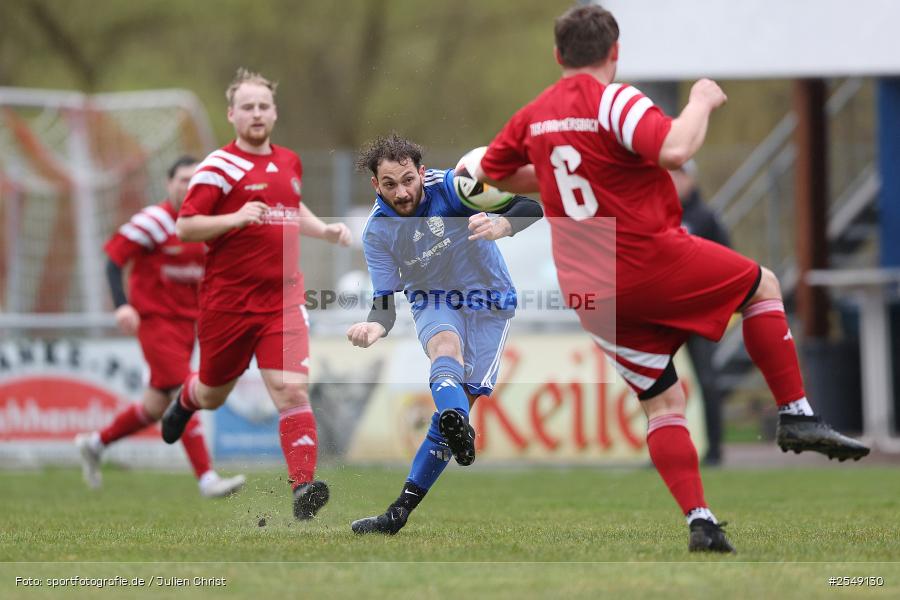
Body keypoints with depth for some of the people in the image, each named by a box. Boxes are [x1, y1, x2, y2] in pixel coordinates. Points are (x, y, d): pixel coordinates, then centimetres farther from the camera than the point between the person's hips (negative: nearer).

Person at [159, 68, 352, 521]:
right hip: (227, 301, -3)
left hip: (282, 300, 3)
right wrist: (236, 218, -25)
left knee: (292, 390, -15)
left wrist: (324, 230, 15)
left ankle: (303, 488, -21)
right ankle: (185, 399, 52)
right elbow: (184, 227, -12)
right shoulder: (220, 166, -9)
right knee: (213, 395, 15)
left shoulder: (289, 162, 11)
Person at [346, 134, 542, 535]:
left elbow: (531, 208, -25)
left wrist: (498, 227, -47)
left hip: (488, 300, 0)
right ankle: (459, 429, -67)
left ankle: (402, 510, -7)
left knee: (463, 399, -10)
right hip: (432, 302, 0)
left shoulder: (452, 188, -21)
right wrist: (374, 327, -39)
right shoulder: (377, 232, -13)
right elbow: (384, 300, -14)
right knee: (445, 344, -35)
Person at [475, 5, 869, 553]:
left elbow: (491, 173, 23)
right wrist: (702, 101, -12)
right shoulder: (614, 100, -13)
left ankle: (700, 522, 2)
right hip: (649, 258, -6)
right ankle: (797, 417, 8)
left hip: (588, 291, 6)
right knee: (763, 286, 15)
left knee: (663, 401, 12)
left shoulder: (534, 116, 8)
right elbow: (675, 150, -30)